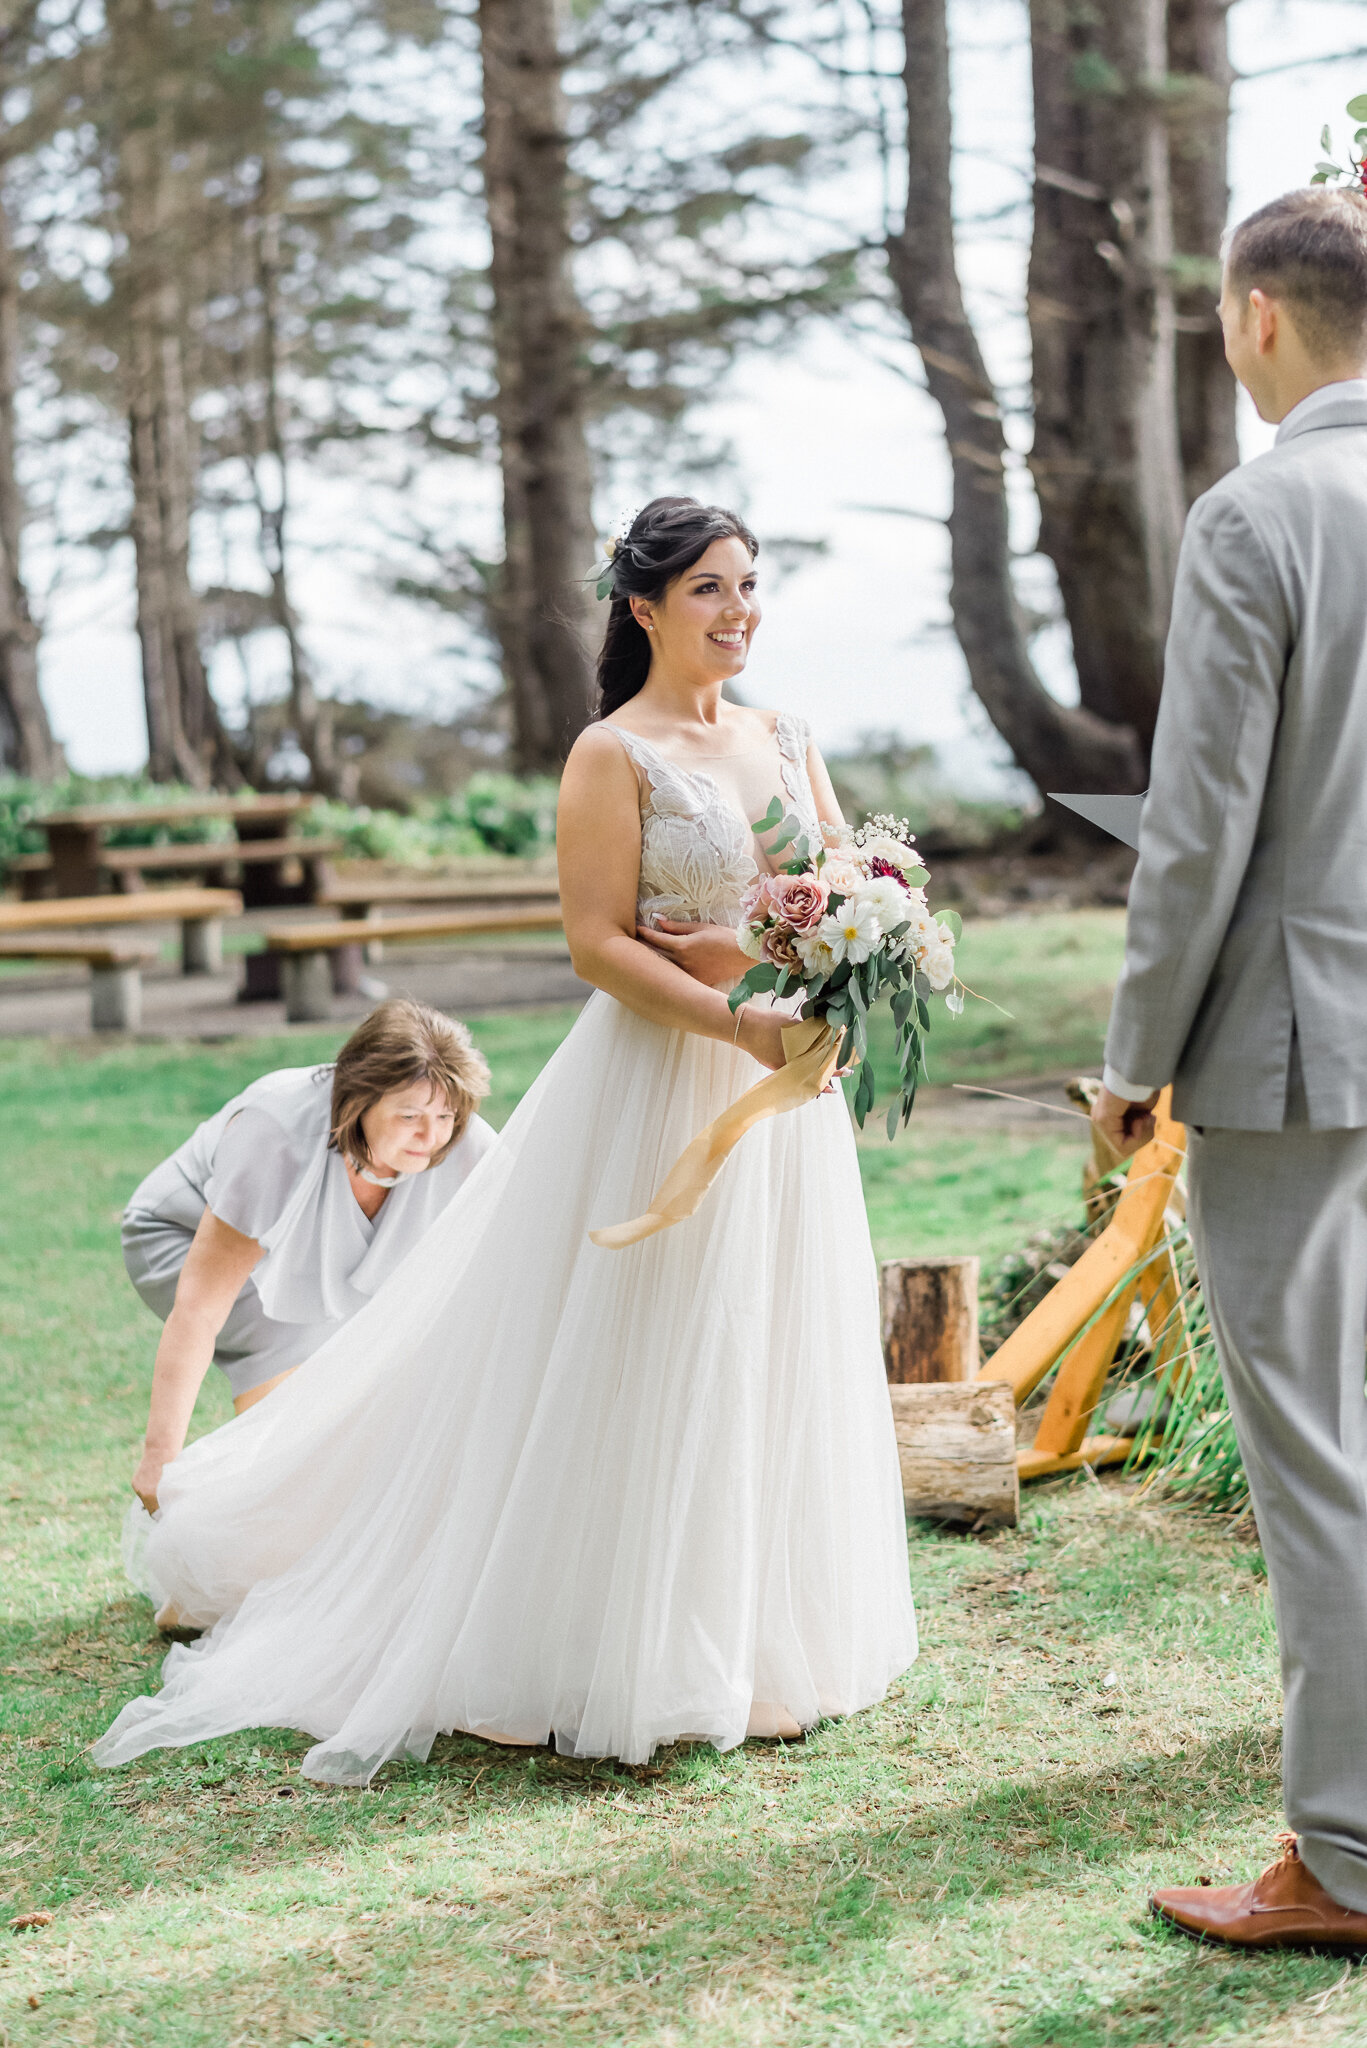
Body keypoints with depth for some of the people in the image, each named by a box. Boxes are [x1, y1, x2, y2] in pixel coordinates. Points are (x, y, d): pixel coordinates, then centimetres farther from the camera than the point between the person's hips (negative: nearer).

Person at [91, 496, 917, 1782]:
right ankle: (617, 1665, 10)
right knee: (638, 1371, -2)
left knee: (772, 1359, 11)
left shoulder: (787, 743, 12)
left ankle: (759, 1643, 25)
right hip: (657, 1087, -6)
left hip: (783, 1099, 6)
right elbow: (597, 943, -13)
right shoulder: (611, 756, -7)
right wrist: (736, 1022, -23)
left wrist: (746, 949, -10)